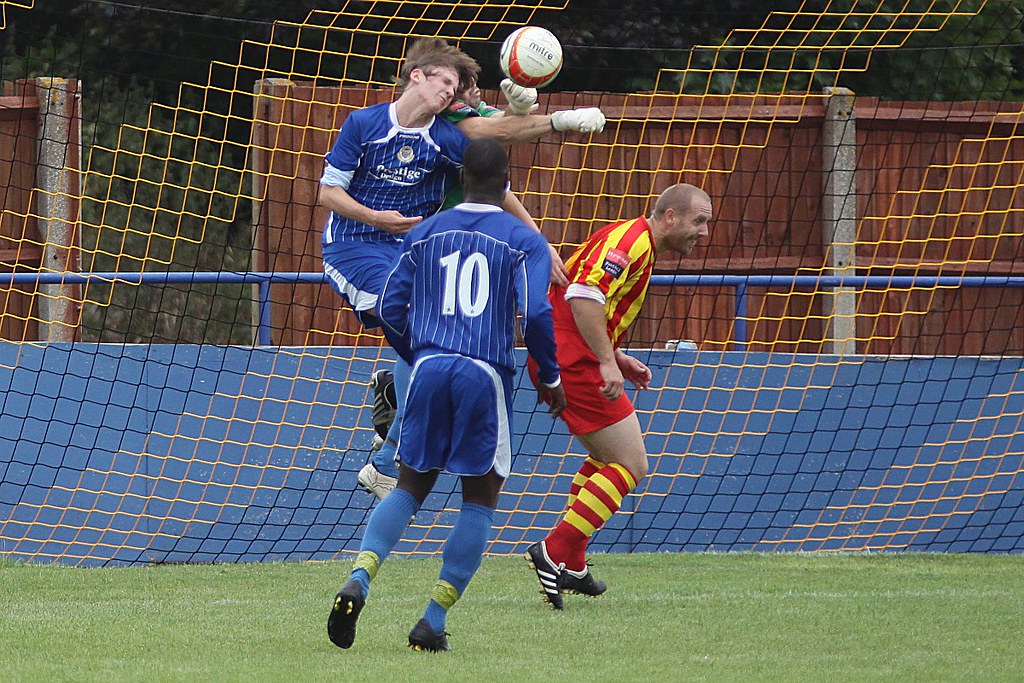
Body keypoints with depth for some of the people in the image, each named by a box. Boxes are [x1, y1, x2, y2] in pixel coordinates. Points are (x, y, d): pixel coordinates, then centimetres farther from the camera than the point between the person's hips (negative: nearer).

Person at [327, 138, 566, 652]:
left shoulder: (424, 233, 12)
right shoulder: (524, 241, 2)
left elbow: (389, 310, 10)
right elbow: (535, 313, -9)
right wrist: (550, 379, 4)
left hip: (429, 366, 3)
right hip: (486, 374, -3)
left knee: (410, 487, 14)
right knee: (480, 497, 8)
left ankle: (359, 579, -12)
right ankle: (434, 620, 1)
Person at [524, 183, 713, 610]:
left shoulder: (634, 243, 21)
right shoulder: (632, 240, -13)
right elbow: (583, 294, -25)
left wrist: (616, 359, 16)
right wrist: (607, 361, -27)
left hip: (555, 358, 11)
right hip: (574, 362, -11)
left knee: (608, 458, 24)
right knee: (630, 466, -9)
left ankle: (570, 564, 23)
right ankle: (555, 553, -14)